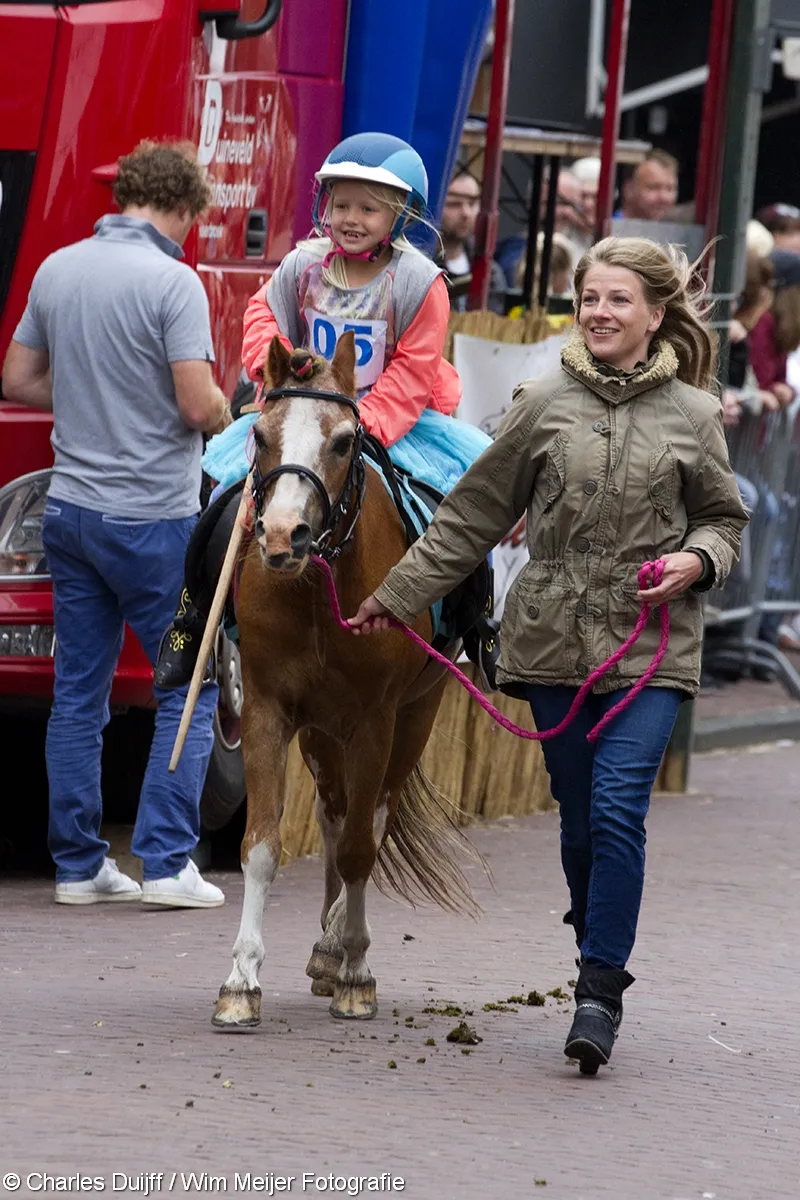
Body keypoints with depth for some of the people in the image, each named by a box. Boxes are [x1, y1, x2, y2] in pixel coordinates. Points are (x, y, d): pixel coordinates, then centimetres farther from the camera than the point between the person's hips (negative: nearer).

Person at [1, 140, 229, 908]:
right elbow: (199, 405, -18)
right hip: (152, 515, -6)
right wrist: (222, 413, 4)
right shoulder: (171, 282, -14)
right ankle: (165, 863, -3)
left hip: (70, 508, 6)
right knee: (190, 688, 3)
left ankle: (77, 865, 13)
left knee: (77, 693, 11)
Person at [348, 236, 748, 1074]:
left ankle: (601, 992, -9)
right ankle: (600, 960, 26)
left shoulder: (691, 416, 3)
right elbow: (473, 515, 10)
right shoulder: (545, 405, 4)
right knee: (580, 818, 7)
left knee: (618, 810, -13)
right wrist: (396, 596, 10)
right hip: (554, 642, 2)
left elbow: (725, 519, 15)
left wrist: (697, 560, -7)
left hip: (649, 651, -2)